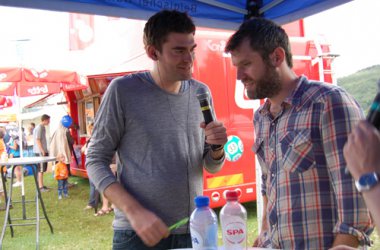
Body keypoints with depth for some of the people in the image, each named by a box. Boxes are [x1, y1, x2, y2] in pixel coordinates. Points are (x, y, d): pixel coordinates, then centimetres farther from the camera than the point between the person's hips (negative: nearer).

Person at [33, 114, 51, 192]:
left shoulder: (42, 127, 14)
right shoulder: (39, 127, -14)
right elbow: (37, 140, -19)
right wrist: (42, 150, -20)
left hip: (43, 151, 9)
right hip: (40, 152, -9)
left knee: (42, 169, 13)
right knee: (41, 169, -5)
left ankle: (41, 185, 21)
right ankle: (41, 186, -1)